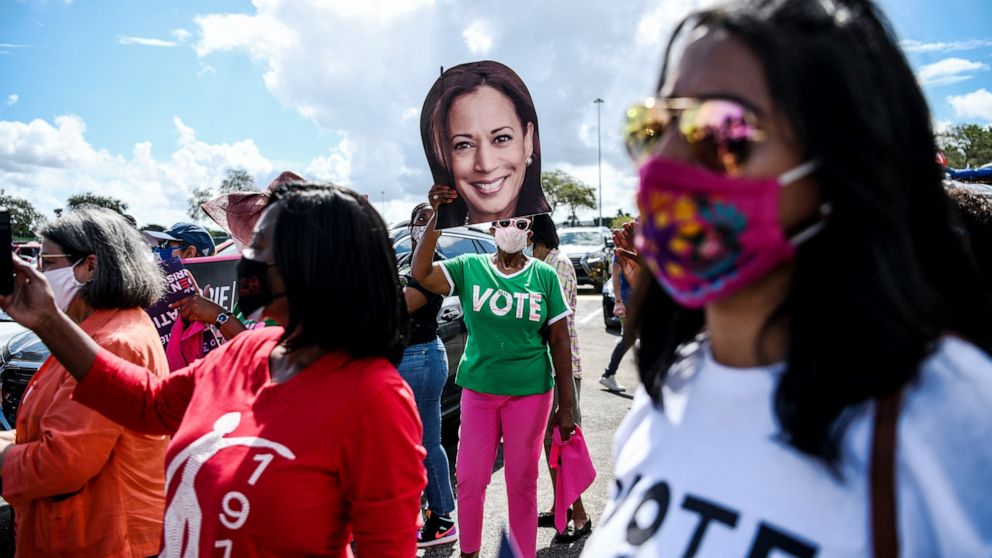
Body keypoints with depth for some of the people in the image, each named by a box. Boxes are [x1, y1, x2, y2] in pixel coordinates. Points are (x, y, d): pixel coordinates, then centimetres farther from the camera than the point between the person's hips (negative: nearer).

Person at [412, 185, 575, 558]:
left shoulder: (545, 276, -2)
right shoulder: (470, 267, -1)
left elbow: (560, 342, -1)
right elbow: (421, 275, -18)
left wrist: (566, 405, -2)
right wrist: (436, 217, -26)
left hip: (530, 393, -1)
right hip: (478, 388, 1)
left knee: (522, 482, 11)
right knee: (469, 479, 11)